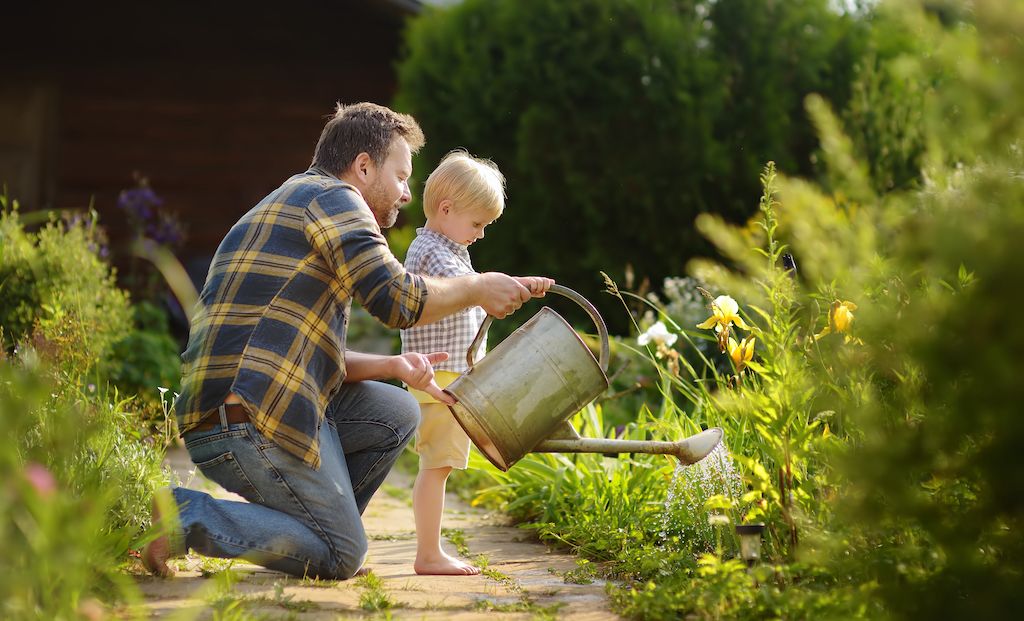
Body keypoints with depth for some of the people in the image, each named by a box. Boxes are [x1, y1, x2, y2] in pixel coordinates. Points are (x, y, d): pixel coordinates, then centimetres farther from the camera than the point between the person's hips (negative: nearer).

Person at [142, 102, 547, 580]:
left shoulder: (291, 203, 27)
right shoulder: (332, 197, -3)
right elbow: (396, 298, -14)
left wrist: (392, 366, 9)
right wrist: (478, 289, 2)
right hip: (252, 420, -10)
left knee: (397, 414, 17)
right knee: (341, 558, -2)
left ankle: (311, 529, 12)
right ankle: (189, 516, -9)